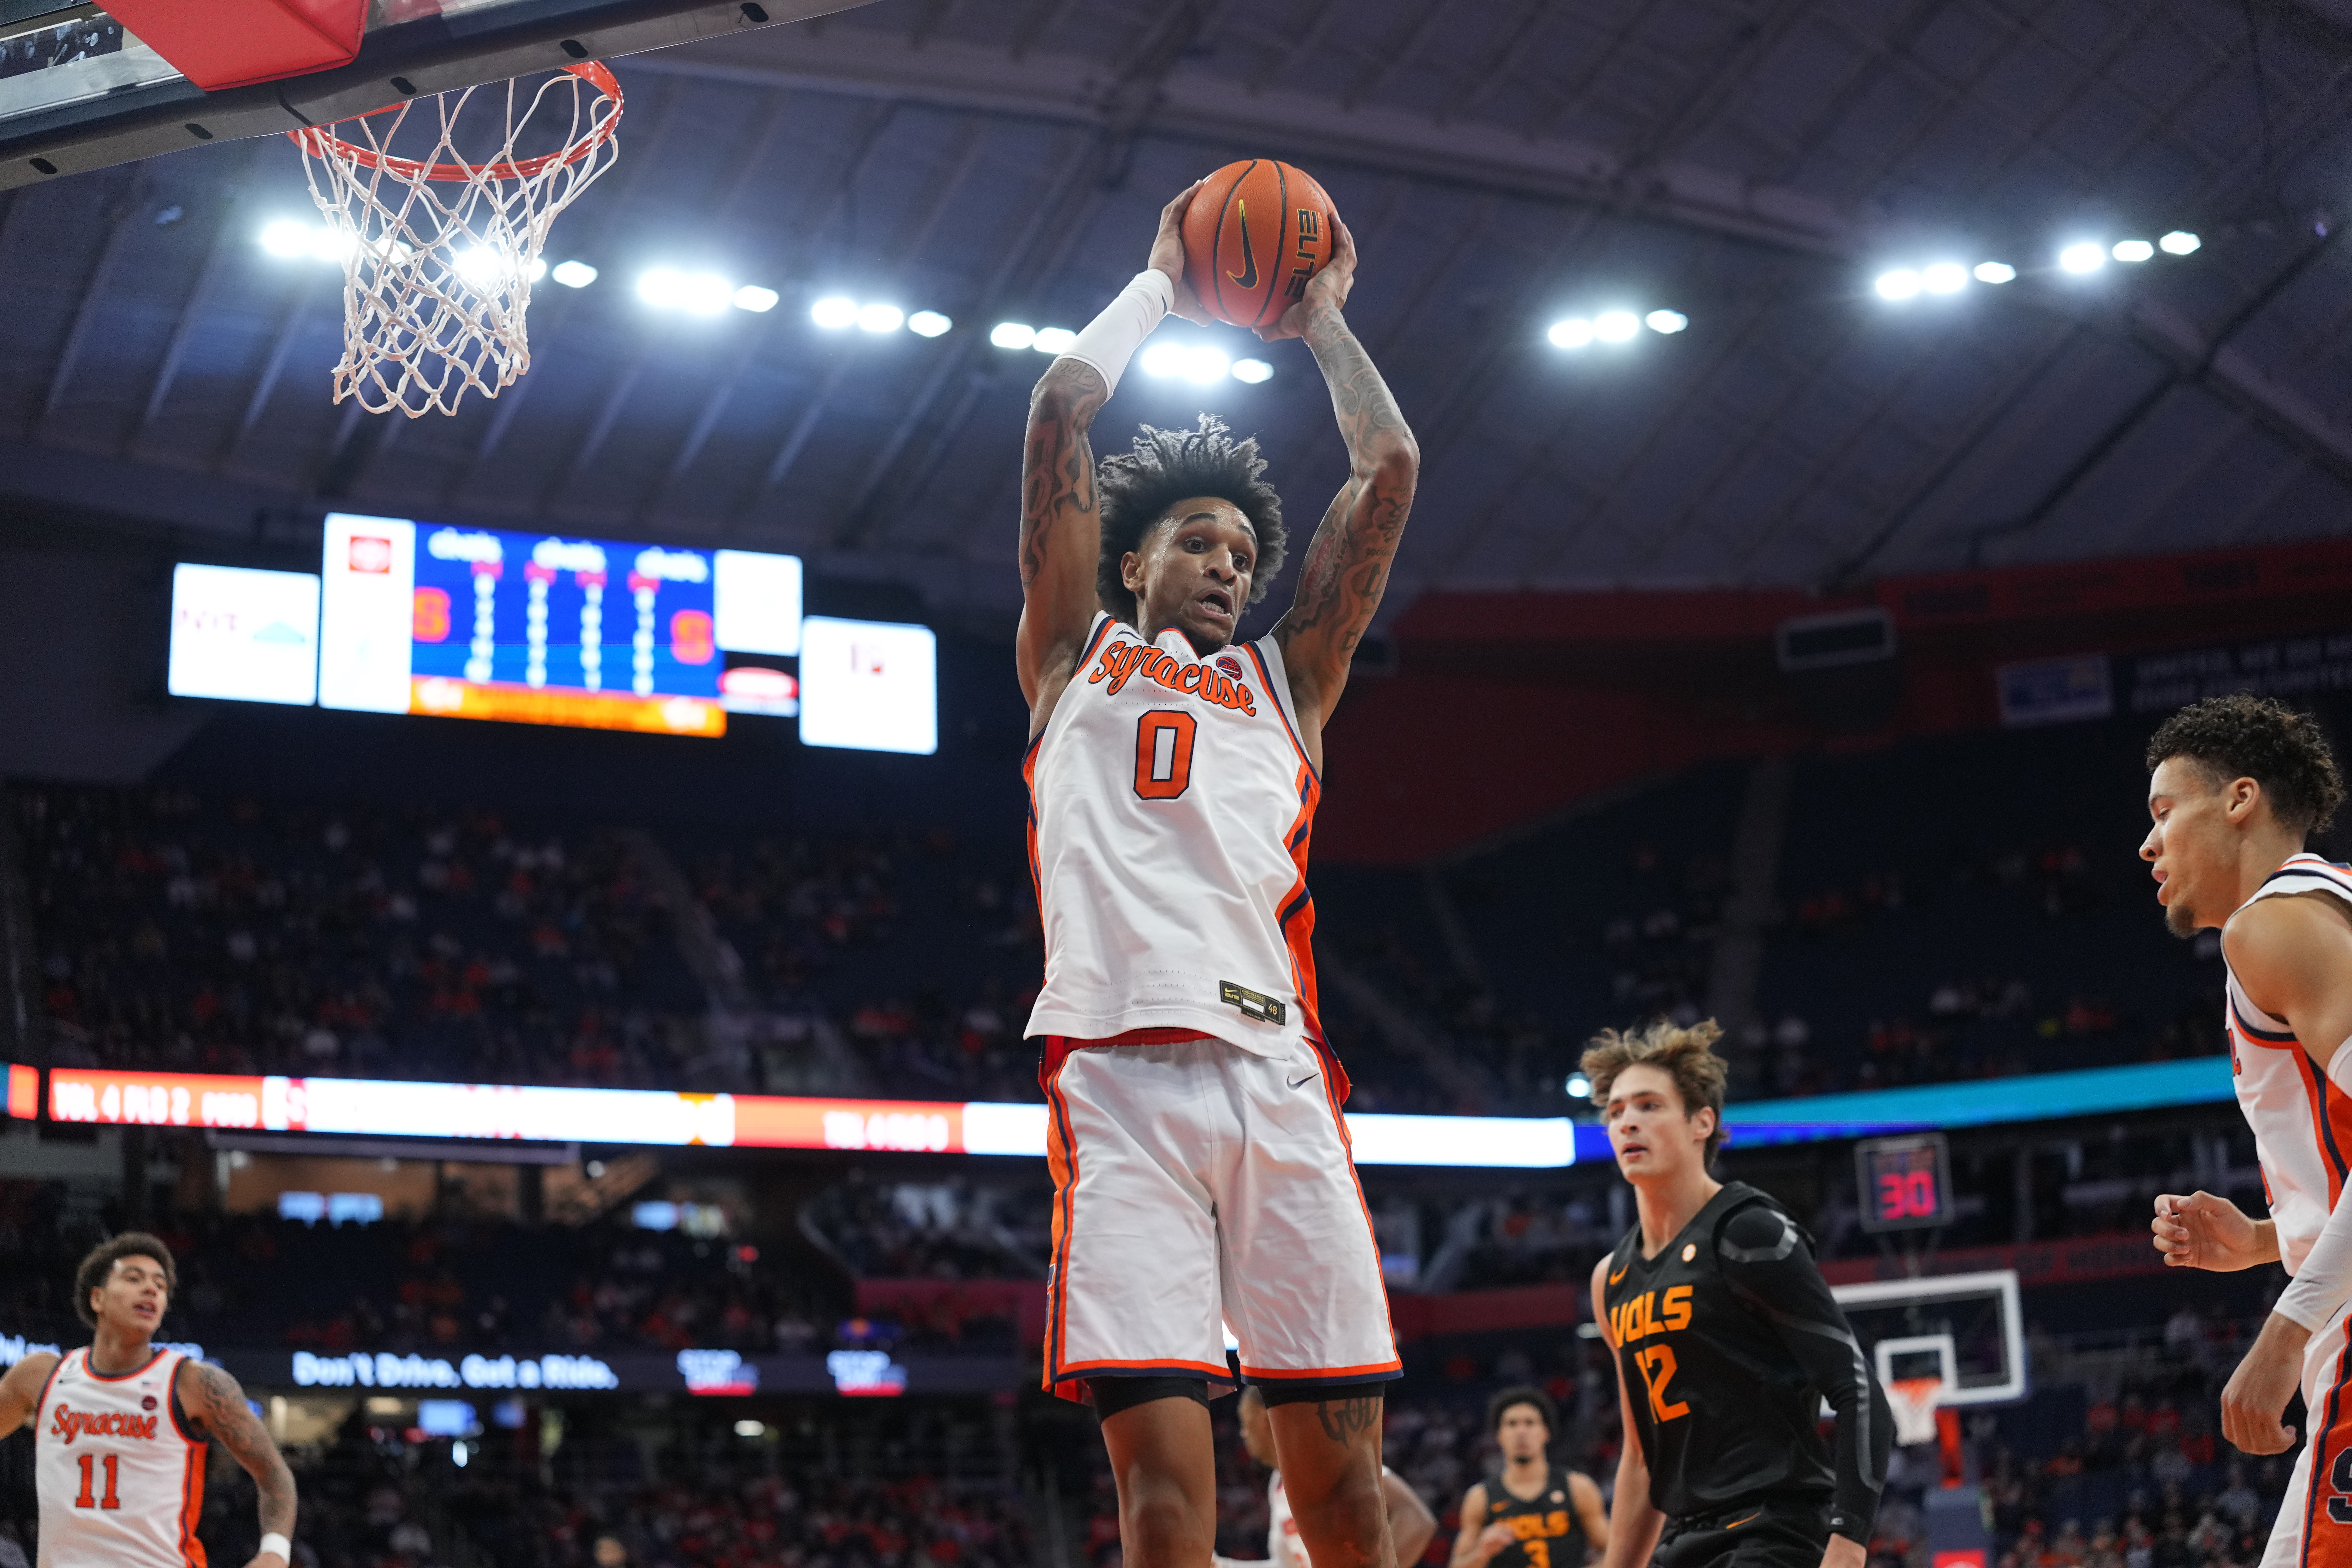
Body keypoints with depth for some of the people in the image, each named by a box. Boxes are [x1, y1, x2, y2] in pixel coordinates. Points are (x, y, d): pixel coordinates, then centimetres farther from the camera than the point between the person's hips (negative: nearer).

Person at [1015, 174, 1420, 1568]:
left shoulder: (1285, 681, 28)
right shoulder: (1080, 656, 23)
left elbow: (1391, 472, 24)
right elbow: (1064, 411, 17)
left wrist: (1322, 321, 35)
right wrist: (1162, 286, 30)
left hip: (1276, 1073, 3)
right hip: (1121, 1072, -3)